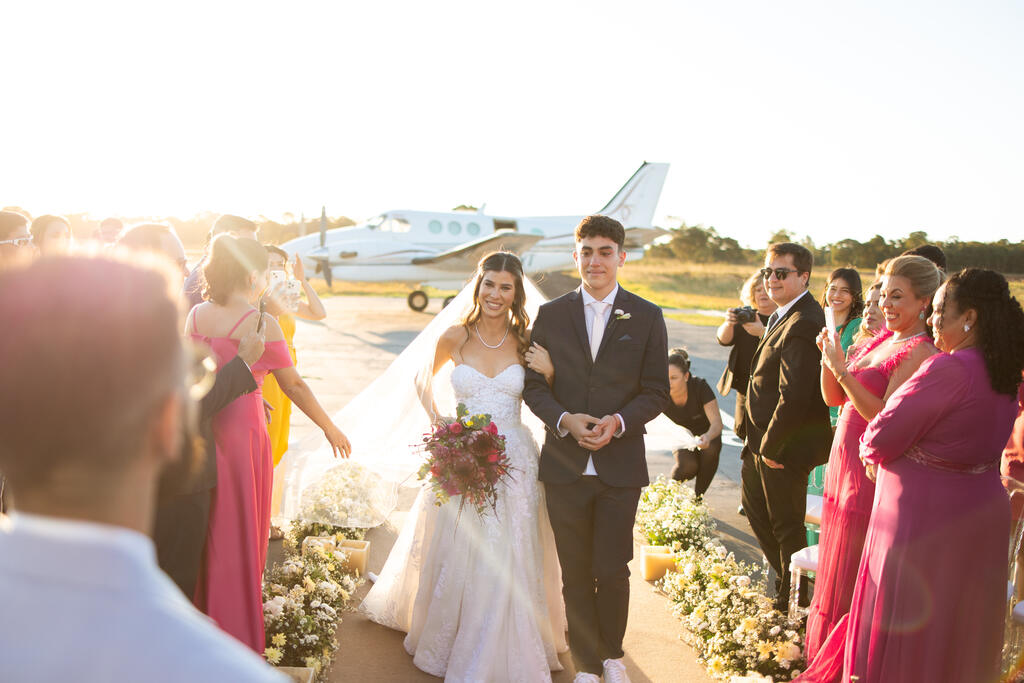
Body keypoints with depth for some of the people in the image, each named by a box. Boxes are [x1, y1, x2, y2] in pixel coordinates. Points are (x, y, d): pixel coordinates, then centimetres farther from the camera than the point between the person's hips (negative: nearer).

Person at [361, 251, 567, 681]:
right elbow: (427, 386, 15)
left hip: (514, 462, 0)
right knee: (455, 557, 7)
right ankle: (447, 640, 32)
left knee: (507, 561, 0)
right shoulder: (454, 338, -1)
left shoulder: (526, 343, 1)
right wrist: (439, 422, 2)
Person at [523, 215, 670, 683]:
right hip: (564, 465, 1)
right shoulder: (551, 314, 4)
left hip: (620, 466, -1)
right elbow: (533, 383, 4)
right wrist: (565, 419, -14)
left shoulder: (646, 317, 2)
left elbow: (656, 391, 2)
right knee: (576, 575, 10)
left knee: (612, 571, 4)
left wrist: (619, 422, -16)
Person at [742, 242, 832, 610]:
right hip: (767, 441, 10)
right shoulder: (785, 316, 9)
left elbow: (793, 398, -29)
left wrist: (770, 445, -19)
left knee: (786, 524, 7)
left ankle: (791, 600, 26)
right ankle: (785, 577, 42)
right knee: (754, 503, 24)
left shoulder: (801, 325, -26)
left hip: (786, 448, -10)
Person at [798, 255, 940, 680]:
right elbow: (834, 398, 11)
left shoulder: (920, 353, -15)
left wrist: (842, 369, -24)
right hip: (846, 465, 9)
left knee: (857, 580, 3)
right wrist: (829, 357, -5)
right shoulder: (878, 341, 11)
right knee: (837, 568, 18)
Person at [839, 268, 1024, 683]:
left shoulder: (949, 369, -24)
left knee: (907, 638, 6)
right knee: (959, 629, 21)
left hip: (927, 520, -8)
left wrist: (869, 450, 1)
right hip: (984, 514, 9)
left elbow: (881, 437, -22)